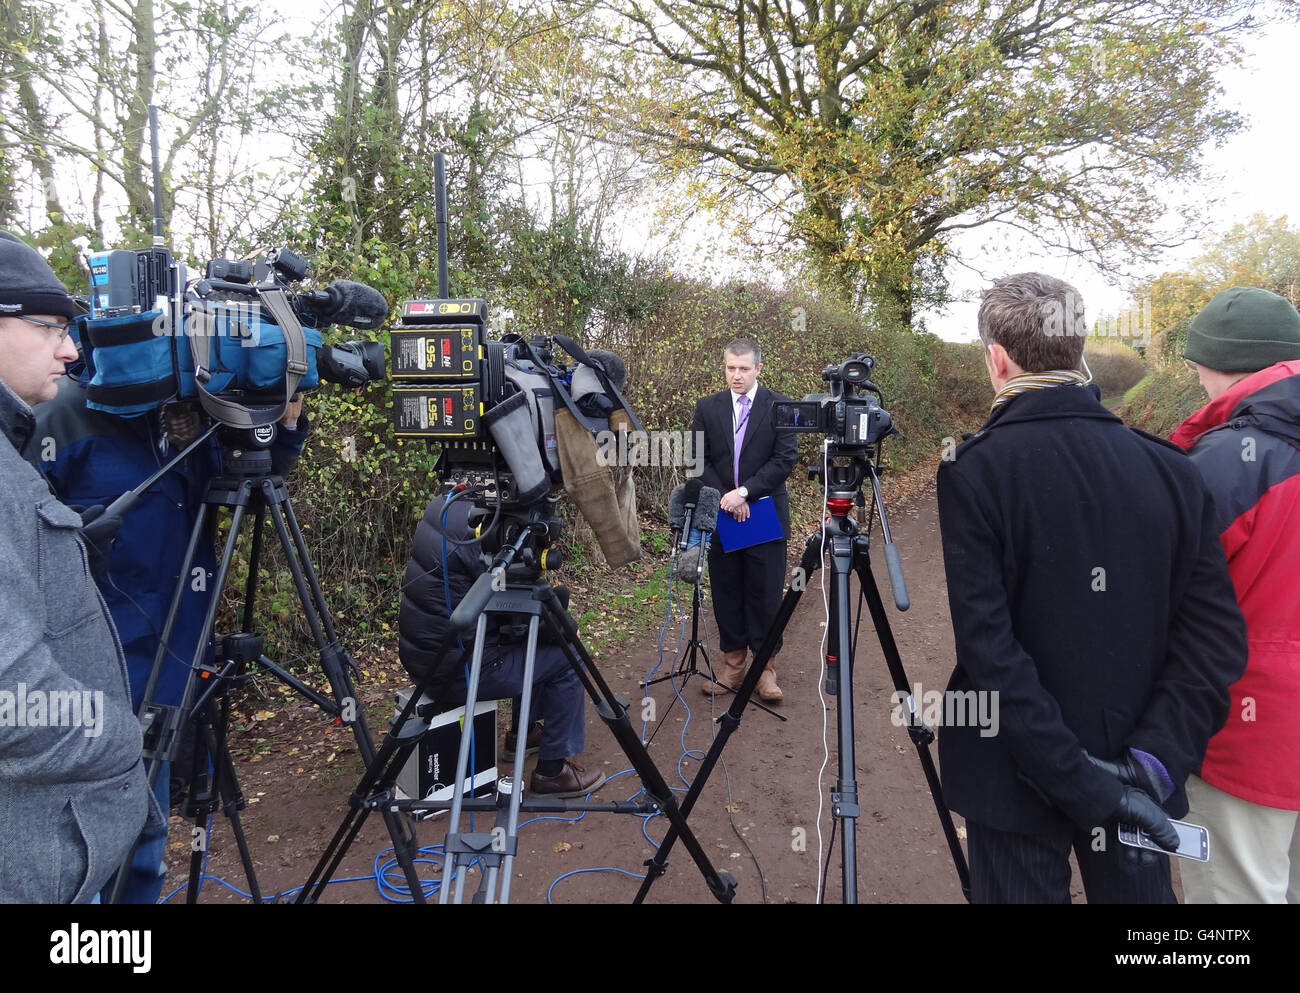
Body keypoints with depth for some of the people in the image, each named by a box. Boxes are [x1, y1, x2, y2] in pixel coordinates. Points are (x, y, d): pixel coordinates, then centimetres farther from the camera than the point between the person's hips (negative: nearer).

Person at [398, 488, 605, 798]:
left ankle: (524, 733, 40)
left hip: (425, 653, 9)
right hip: (456, 668, -9)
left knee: (537, 642, 24)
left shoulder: (444, 505, 3)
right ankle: (552, 771, 11)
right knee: (565, 660, 0)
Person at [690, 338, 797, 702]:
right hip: (721, 514, 3)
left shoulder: (780, 407, -2)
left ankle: (766, 668, 15)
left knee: (765, 594, 2)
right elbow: (698, 459, 3)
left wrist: (745, 492, -16)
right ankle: (733, 663, 22)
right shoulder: (707, 407, 6)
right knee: (726, 593, 9)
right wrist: (724, 497, -10)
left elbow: (785, 459, -8)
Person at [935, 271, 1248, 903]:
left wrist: (1078, 781, -16)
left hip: (1021, 775, -3)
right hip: (1136, 778, 4)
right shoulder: (1170, 469, -4)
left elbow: (987, 645, -22)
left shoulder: (973, 472, -17)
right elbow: (1217, 636, -6)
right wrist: (1155, 758, -9)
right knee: (1135, 888, 23)